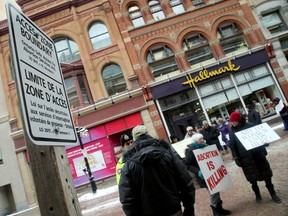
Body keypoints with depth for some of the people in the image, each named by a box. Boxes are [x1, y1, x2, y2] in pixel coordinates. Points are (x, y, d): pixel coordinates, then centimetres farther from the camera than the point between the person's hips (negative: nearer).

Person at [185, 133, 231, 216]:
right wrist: (198, 172, -28)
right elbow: (187, 165, -18)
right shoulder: (191, 150, -17)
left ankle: (219, 208, 37)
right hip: (204, 175, -7)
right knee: (213, 191, -2)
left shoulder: (205, 146, 4)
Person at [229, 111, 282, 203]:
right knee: (252, 178, 9)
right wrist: (236, 158, -6)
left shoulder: (249, 125, -2)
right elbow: (232, 146, -2)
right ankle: (257, 194, 29)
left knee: (266, 174, 10)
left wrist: (263, 150, 7)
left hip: (257, 153, 1)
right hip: (245, 158, -1)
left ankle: (273, 193, 27)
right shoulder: (232, 131, -3)